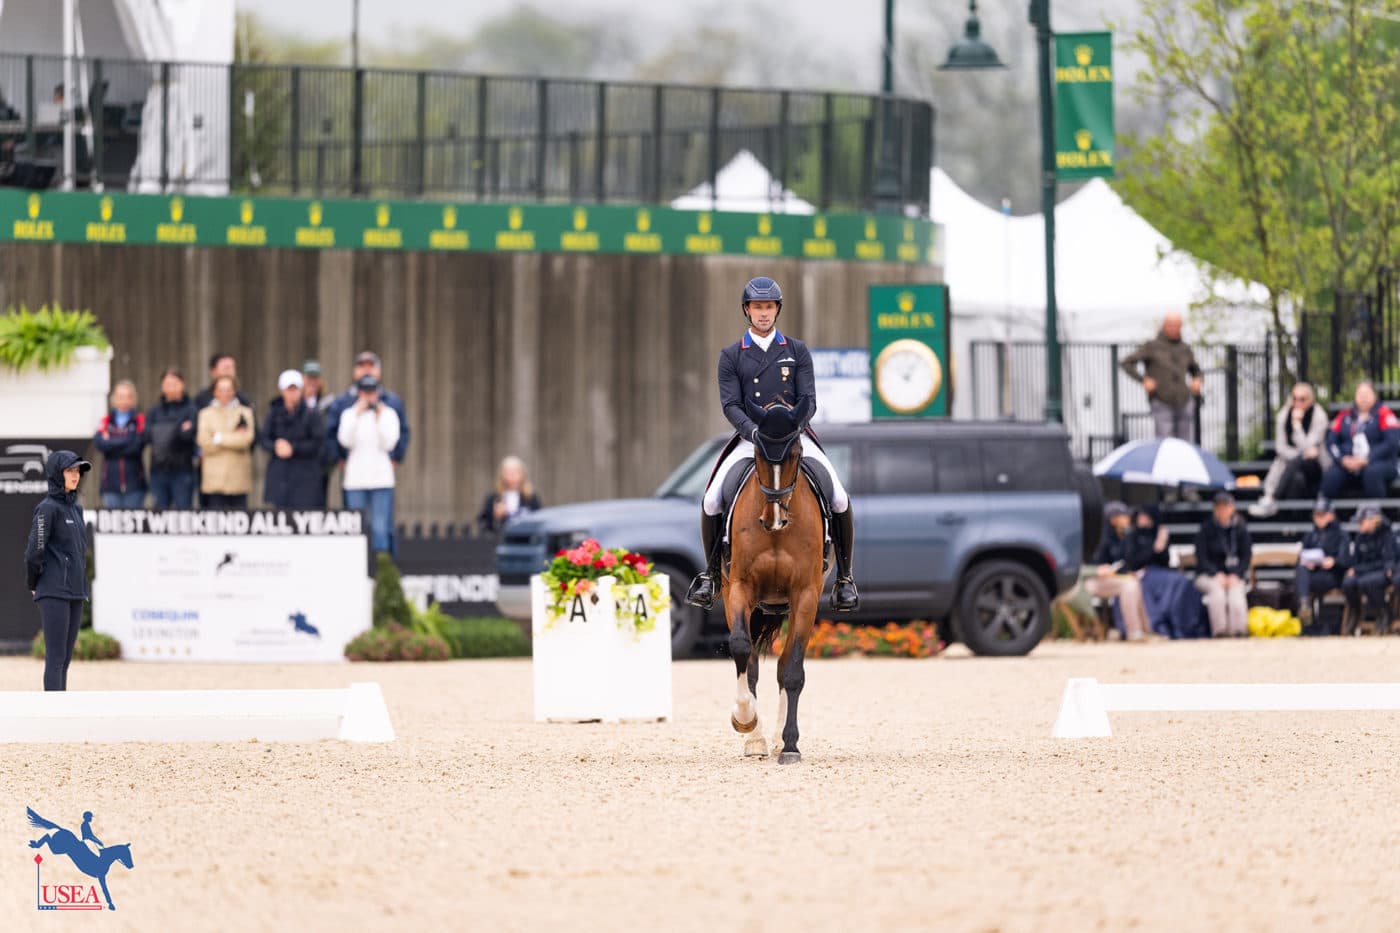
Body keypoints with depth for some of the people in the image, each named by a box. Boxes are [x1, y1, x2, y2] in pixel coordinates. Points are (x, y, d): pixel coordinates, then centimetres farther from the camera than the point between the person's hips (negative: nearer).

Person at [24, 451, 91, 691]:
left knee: (65, 658, 7)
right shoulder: (48, 508, -10)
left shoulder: (75, 508, 15)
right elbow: (34, 552, -12)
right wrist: (34, 586, 0)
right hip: (53, 594, -8)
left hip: (75, 593, 8)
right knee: (55, 657, -10)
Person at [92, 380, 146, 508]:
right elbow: (98, 443, -6)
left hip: (134, 483, -2)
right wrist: (126, 443, -9)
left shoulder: (140, 421, 2)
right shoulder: (106, 421, 9)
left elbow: (138, 445, -11)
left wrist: (110, 443, -5)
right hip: (111, 483, 2)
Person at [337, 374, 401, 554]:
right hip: (356, 479, 1)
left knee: (380, 527, -7)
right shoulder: (349, 414, 7)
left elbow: (389, 444, -4)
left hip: (381, 478, -1)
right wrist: (357, 415, -11)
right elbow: (345, 441, -7)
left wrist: (379, 418, -11)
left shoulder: (388, 414, 5)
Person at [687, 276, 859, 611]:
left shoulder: (797, 351, 7)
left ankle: (844, 576, -2)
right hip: (749, 440, 0)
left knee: (839, 499, -18)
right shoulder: (731, 356, 6)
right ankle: (711, 572, 2)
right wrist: (754, 431, -22)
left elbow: (809, 401, 1)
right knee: (712, 501, -19)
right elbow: (730, 405, -3)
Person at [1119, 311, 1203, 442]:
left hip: (1184, 403, 4)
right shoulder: (1152, 346, -1)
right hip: (1162, 405, -4)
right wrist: (1143, 380, -13)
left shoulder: (1184, 348, 11)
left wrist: (1197, 381, 4)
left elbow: (1195, 370, 27)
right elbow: (1127, 363, -2)